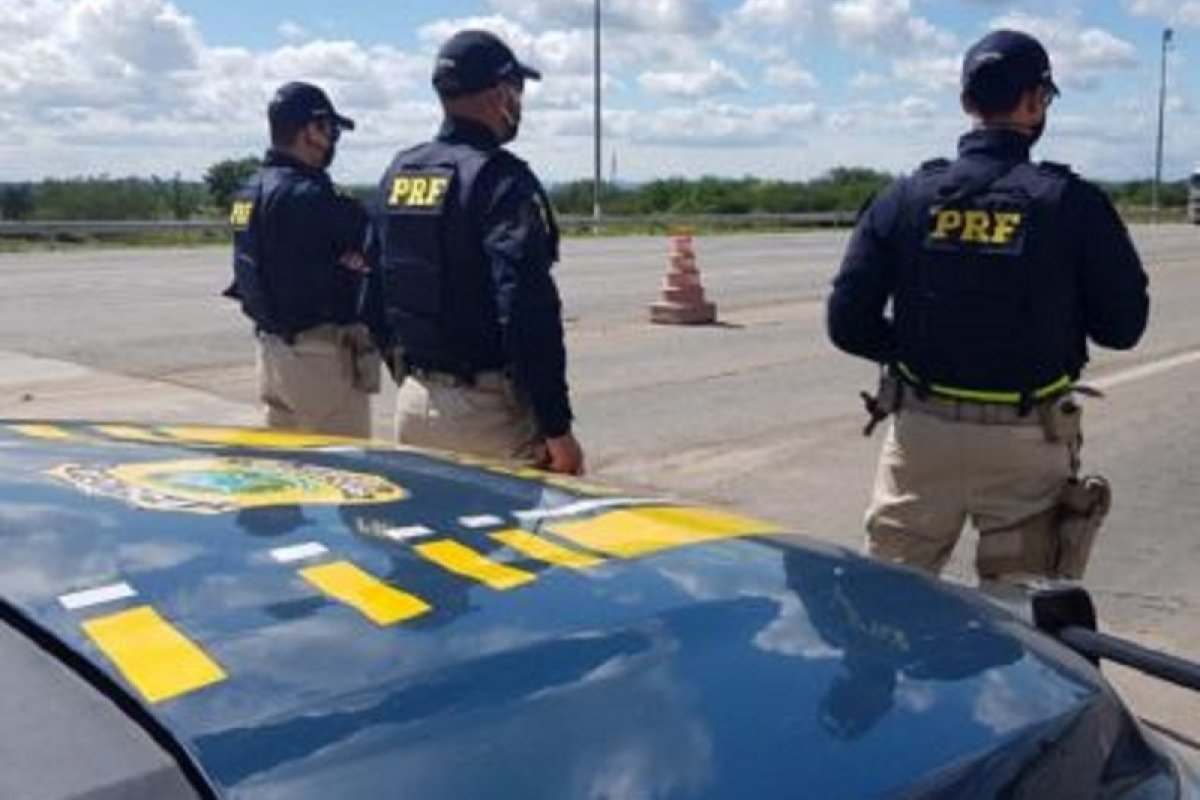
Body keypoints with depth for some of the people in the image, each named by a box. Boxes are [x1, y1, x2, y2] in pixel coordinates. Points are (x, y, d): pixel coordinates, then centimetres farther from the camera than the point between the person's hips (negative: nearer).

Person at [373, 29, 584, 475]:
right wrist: (558, 429, -19)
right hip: (486, 408, -8)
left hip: (413, 401, 8)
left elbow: (378, 291, 15)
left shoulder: (397, 174, 8)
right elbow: (530, 313, -22)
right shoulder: (501, 179, -15)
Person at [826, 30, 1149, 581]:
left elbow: (847, 322, -3)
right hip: (1026, 442, -1)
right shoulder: (1072, 203, -8)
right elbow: (1122, 326, -2)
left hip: (923, 431, 2)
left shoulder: (906, 198, -3)